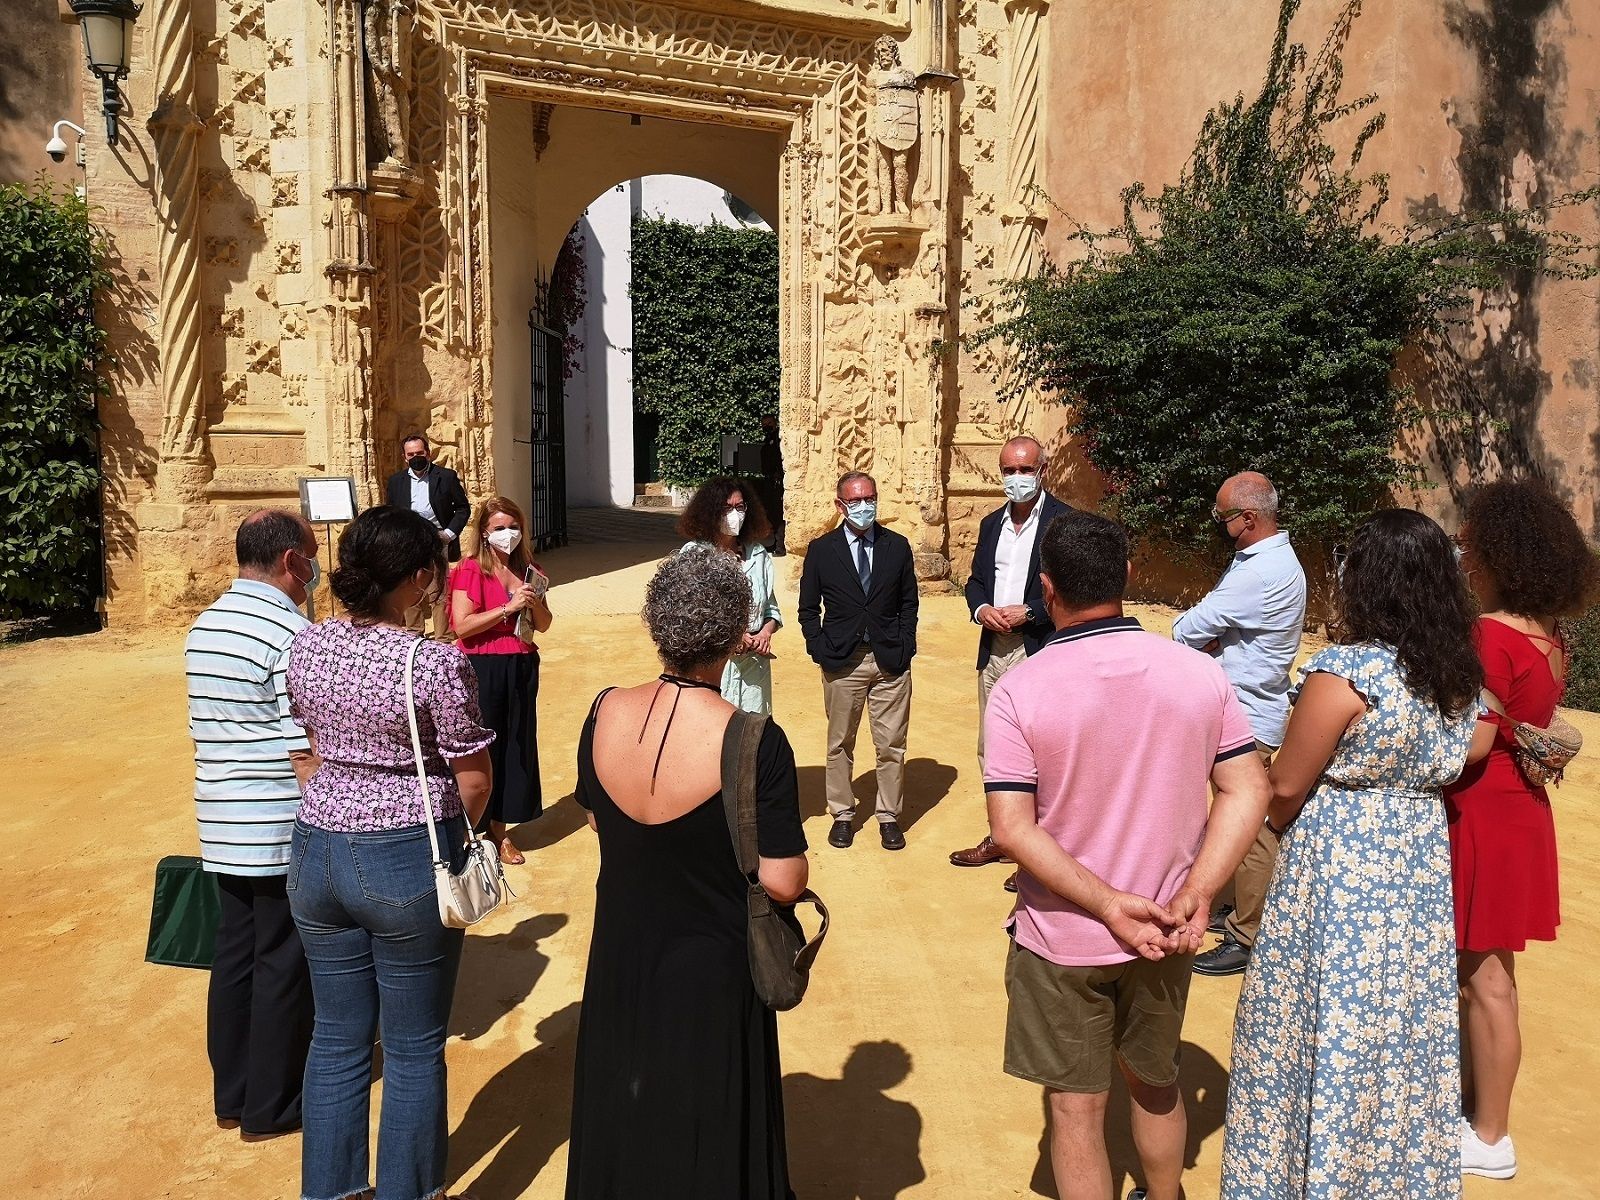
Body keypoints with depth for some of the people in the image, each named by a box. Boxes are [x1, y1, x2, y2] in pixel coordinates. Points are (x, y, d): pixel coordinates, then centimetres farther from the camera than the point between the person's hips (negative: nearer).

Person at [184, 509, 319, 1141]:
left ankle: (231, 1094, 30)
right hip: (283, 832, -8)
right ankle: (272, 1107, 18)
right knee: (284, 965, 5)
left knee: (234, 954, 17)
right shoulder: (291, 633, -19)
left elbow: (218, 725, 15)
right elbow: (306, 751, -21)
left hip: (220, 827, 8)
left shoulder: (204, 626, 8)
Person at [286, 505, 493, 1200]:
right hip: (408, 861, -6)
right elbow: (474, 781, -11)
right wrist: (452, 837, 8)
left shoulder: (307, 645, -2)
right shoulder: (436, 662, -19)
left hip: (317, 850, 6)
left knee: (337, 1038, 20)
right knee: (414, 1050, 12)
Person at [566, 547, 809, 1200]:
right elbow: (783, 881, -22)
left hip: (619, 957, 4)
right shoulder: (755, 742, -27)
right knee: (706, 1129, 19)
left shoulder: (604, 714, -12)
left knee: (625, 1121, 26)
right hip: (712, 970, -4)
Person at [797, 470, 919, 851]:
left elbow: (909, 602, 10)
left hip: (890, 660, 1)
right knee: (840, 744, 10)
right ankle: (842, 815, 23)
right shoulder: (821, 549, 1)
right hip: (842, 662, 0)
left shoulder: (897, 546, 5)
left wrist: (905, 645, 0)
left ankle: (889, 817, 19)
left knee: (892, 745, 5)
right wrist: (819, 649, -4)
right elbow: (808, 607, 6)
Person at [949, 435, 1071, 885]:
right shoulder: (991, 523, 15)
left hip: (1039, 650, -7)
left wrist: (1027, 611, -18)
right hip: (994, 649, 7)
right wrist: (981, 609, -3)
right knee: (992, 750, 15)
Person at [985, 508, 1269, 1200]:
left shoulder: (1019, 691, -18)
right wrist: (1194, 896, -13)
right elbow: (1249, 791, -9)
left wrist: (1109, 904, -20)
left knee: (1076, 1106, 13)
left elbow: (1012, 829, -22)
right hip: (1164, 937, 4)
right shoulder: (1199, 673, -9)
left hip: (1061, 940, -4)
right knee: (1155, 1082, 27)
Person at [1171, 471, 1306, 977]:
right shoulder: (1269, 557, 10)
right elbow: (1217, 624, 11)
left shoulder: (1260, 573, -24)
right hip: (1248, 706, 11)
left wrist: (1201, 638, 2)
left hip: (1249, 716, -11)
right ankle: (1246, 913, 33)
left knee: (1250, 826, -1)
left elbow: (1187, 631, -19)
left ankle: (1248, 939, 9)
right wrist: (1213, 641, -9)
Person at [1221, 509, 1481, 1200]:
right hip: (1421, 862, 7)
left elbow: (1285, 786, -15)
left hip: (1340, 876, -7)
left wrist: (1278, 827, 3)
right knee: (1406, 1023, 19)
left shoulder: (1345, 671, -22)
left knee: (1328, 1031, 9)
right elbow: (1446, 769, 11)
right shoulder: (1459, 676, 0)